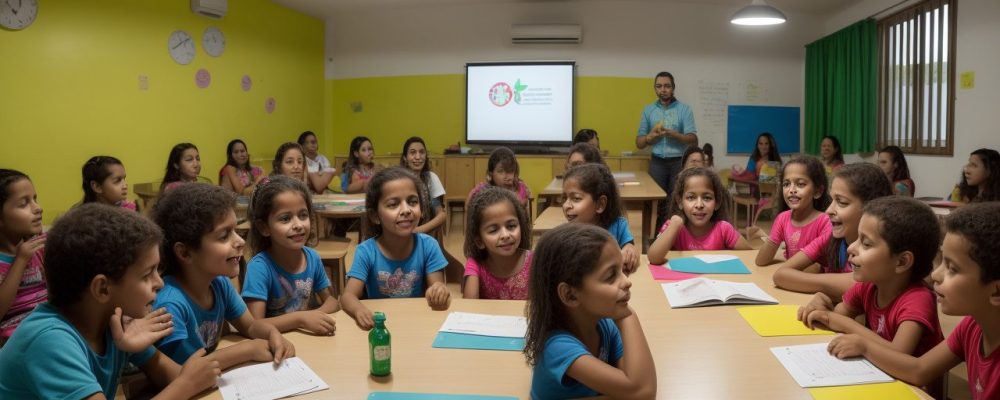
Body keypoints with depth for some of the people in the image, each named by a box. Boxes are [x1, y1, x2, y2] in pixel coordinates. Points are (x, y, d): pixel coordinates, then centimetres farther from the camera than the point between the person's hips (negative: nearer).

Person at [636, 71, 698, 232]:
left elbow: (693, 140, -7)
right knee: (656, 203, 1)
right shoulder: (648, 110, 9)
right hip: (657, 162, 2)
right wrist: (651, 136, -12)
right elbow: (639, 143, 9)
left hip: (679, 162, -2)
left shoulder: (684, 109, 2)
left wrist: (672, 133, -21)